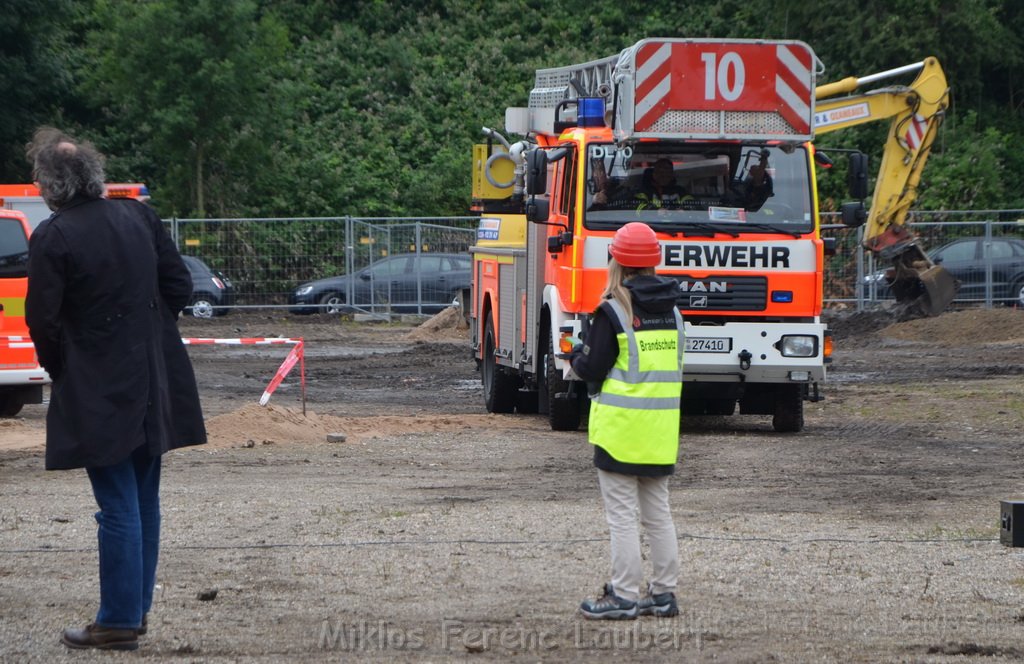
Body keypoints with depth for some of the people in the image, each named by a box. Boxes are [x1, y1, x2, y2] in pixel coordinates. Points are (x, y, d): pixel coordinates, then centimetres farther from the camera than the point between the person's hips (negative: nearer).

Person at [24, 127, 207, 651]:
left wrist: (57, 367, 4)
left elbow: (43, 319, -14)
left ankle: (119, 622, 0)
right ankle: (136, 608, 23)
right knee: (144, 501, 14)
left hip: (98, 392, -6)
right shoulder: (138, 217, 3)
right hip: (153, 385, 6)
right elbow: (179, 285, 7)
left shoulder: (52, 238, -15)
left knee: (118, 508, -4)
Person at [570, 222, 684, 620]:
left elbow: (593, 370, -12)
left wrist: (576, 356, 11)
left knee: (622, 516, -1)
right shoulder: (671, 311, 8)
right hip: (662, 430, 6)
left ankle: (624, 597, 0)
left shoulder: (614, 311, -13)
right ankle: (663, 593, 16)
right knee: (658, 514, 13)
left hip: (621, 428, -6)